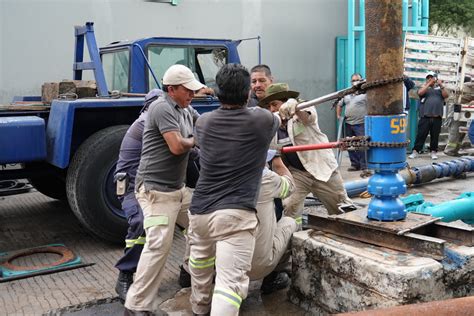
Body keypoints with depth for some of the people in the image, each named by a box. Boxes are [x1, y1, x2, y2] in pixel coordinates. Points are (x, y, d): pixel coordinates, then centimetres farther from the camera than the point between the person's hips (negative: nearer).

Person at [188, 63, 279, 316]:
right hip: (236, 214, -5)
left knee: (201, 261, 30)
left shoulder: (203, 122, 6)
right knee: (230, 282, -10)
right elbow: (278, 120, 22)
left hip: (200, 210, 6)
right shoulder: (262, 120, -3)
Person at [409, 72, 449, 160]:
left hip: (437, 117, 1)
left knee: (435, 135, 4)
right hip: (425, 116, -1)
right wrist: (429, 84, -7)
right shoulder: (424, 87, 15)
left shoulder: (439, 88, 19)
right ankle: (415, 151, -1)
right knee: (421, 134, -3)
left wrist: (441, 85, -6)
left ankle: (433, 152, 12)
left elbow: (445, 95, 3)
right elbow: (420, 93, -6)